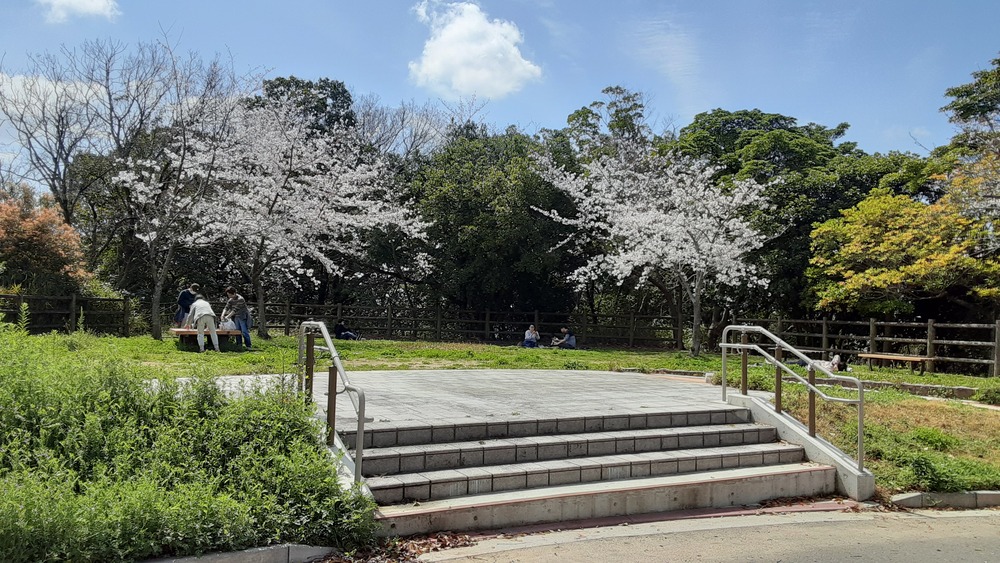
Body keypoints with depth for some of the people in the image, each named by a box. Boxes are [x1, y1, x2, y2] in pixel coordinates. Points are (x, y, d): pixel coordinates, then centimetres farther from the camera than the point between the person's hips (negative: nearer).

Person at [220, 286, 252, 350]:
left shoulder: (240, 299, -21)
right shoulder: (230, 300, 4)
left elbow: (235, 310, -25)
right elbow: (226, 308, -3)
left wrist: (227, 317, -26)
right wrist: (223, 315, -22)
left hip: (243, 317, -7)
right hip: (236, 317, 7)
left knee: (244, 332, -10)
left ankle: (248, 347, -6)